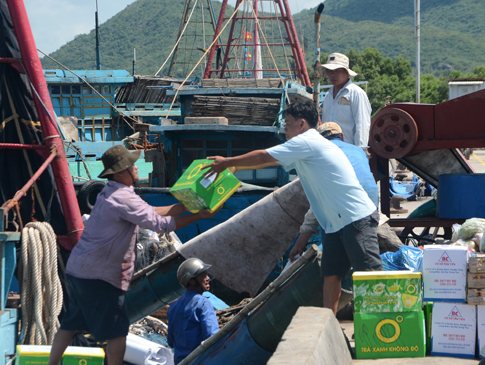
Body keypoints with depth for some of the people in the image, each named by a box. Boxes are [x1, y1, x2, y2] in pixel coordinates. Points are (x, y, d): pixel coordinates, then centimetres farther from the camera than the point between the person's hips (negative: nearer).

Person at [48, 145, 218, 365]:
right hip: (97, 275, -10)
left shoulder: (111, 193, 13)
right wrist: (198, 216, -10)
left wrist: (185, 205, 12)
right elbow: (161, 224, -18)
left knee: (71, 323, 17)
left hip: (77, 268, 10)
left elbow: (150, 212, 17)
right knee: (117, 330, -1)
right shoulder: (123, 199, -18)